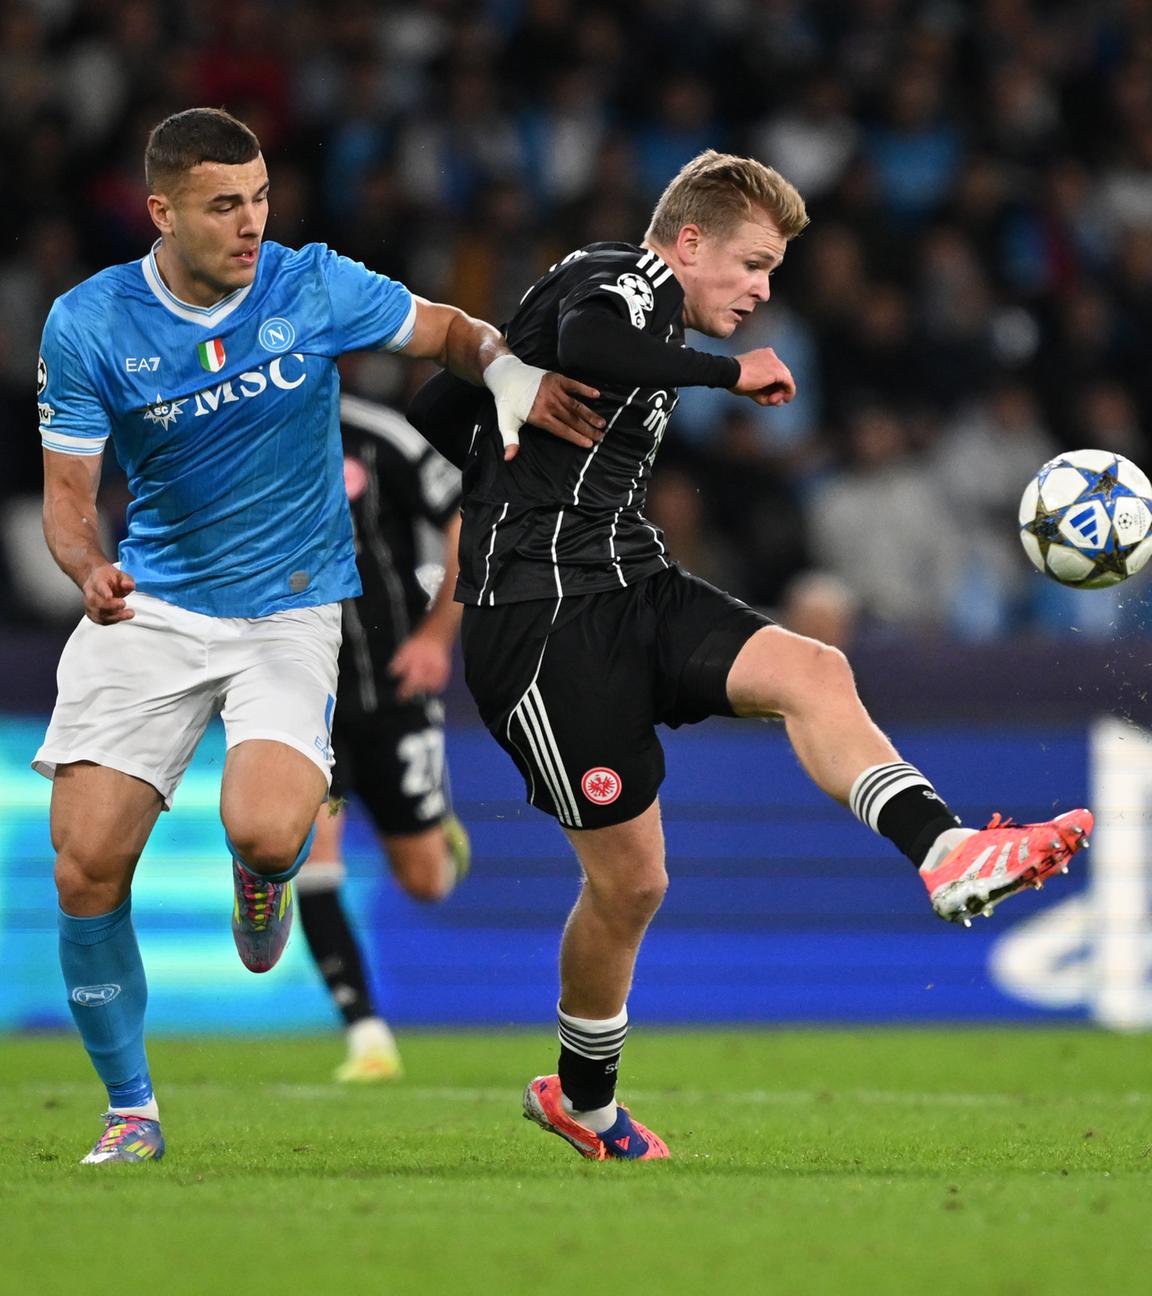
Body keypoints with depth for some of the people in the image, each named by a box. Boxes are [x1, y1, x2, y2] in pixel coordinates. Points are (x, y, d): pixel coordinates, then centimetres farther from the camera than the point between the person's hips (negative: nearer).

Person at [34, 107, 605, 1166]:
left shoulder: (315, 288, -7)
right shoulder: (88, 325, -8)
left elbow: (450, 333, 9)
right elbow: (68, 491, -3)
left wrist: (514, 379, -13)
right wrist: (89, 569, -26)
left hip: (291, 612, -1)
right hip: (152, 607, 1)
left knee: (262, 830, -27)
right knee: (87, 864, -10)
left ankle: (265, 877, 15)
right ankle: (131, 1111, 10)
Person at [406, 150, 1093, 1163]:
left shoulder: (639, 311, 23)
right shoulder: (629, 281, -5)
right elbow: (583, 346, -32)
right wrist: (731, 372, -21)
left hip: (630, 592, 9)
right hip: (545, 615, -9)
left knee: (811, 671, -17)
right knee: (629, 880, -3)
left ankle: (944, 853, -36)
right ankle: (583, 1099, 17)